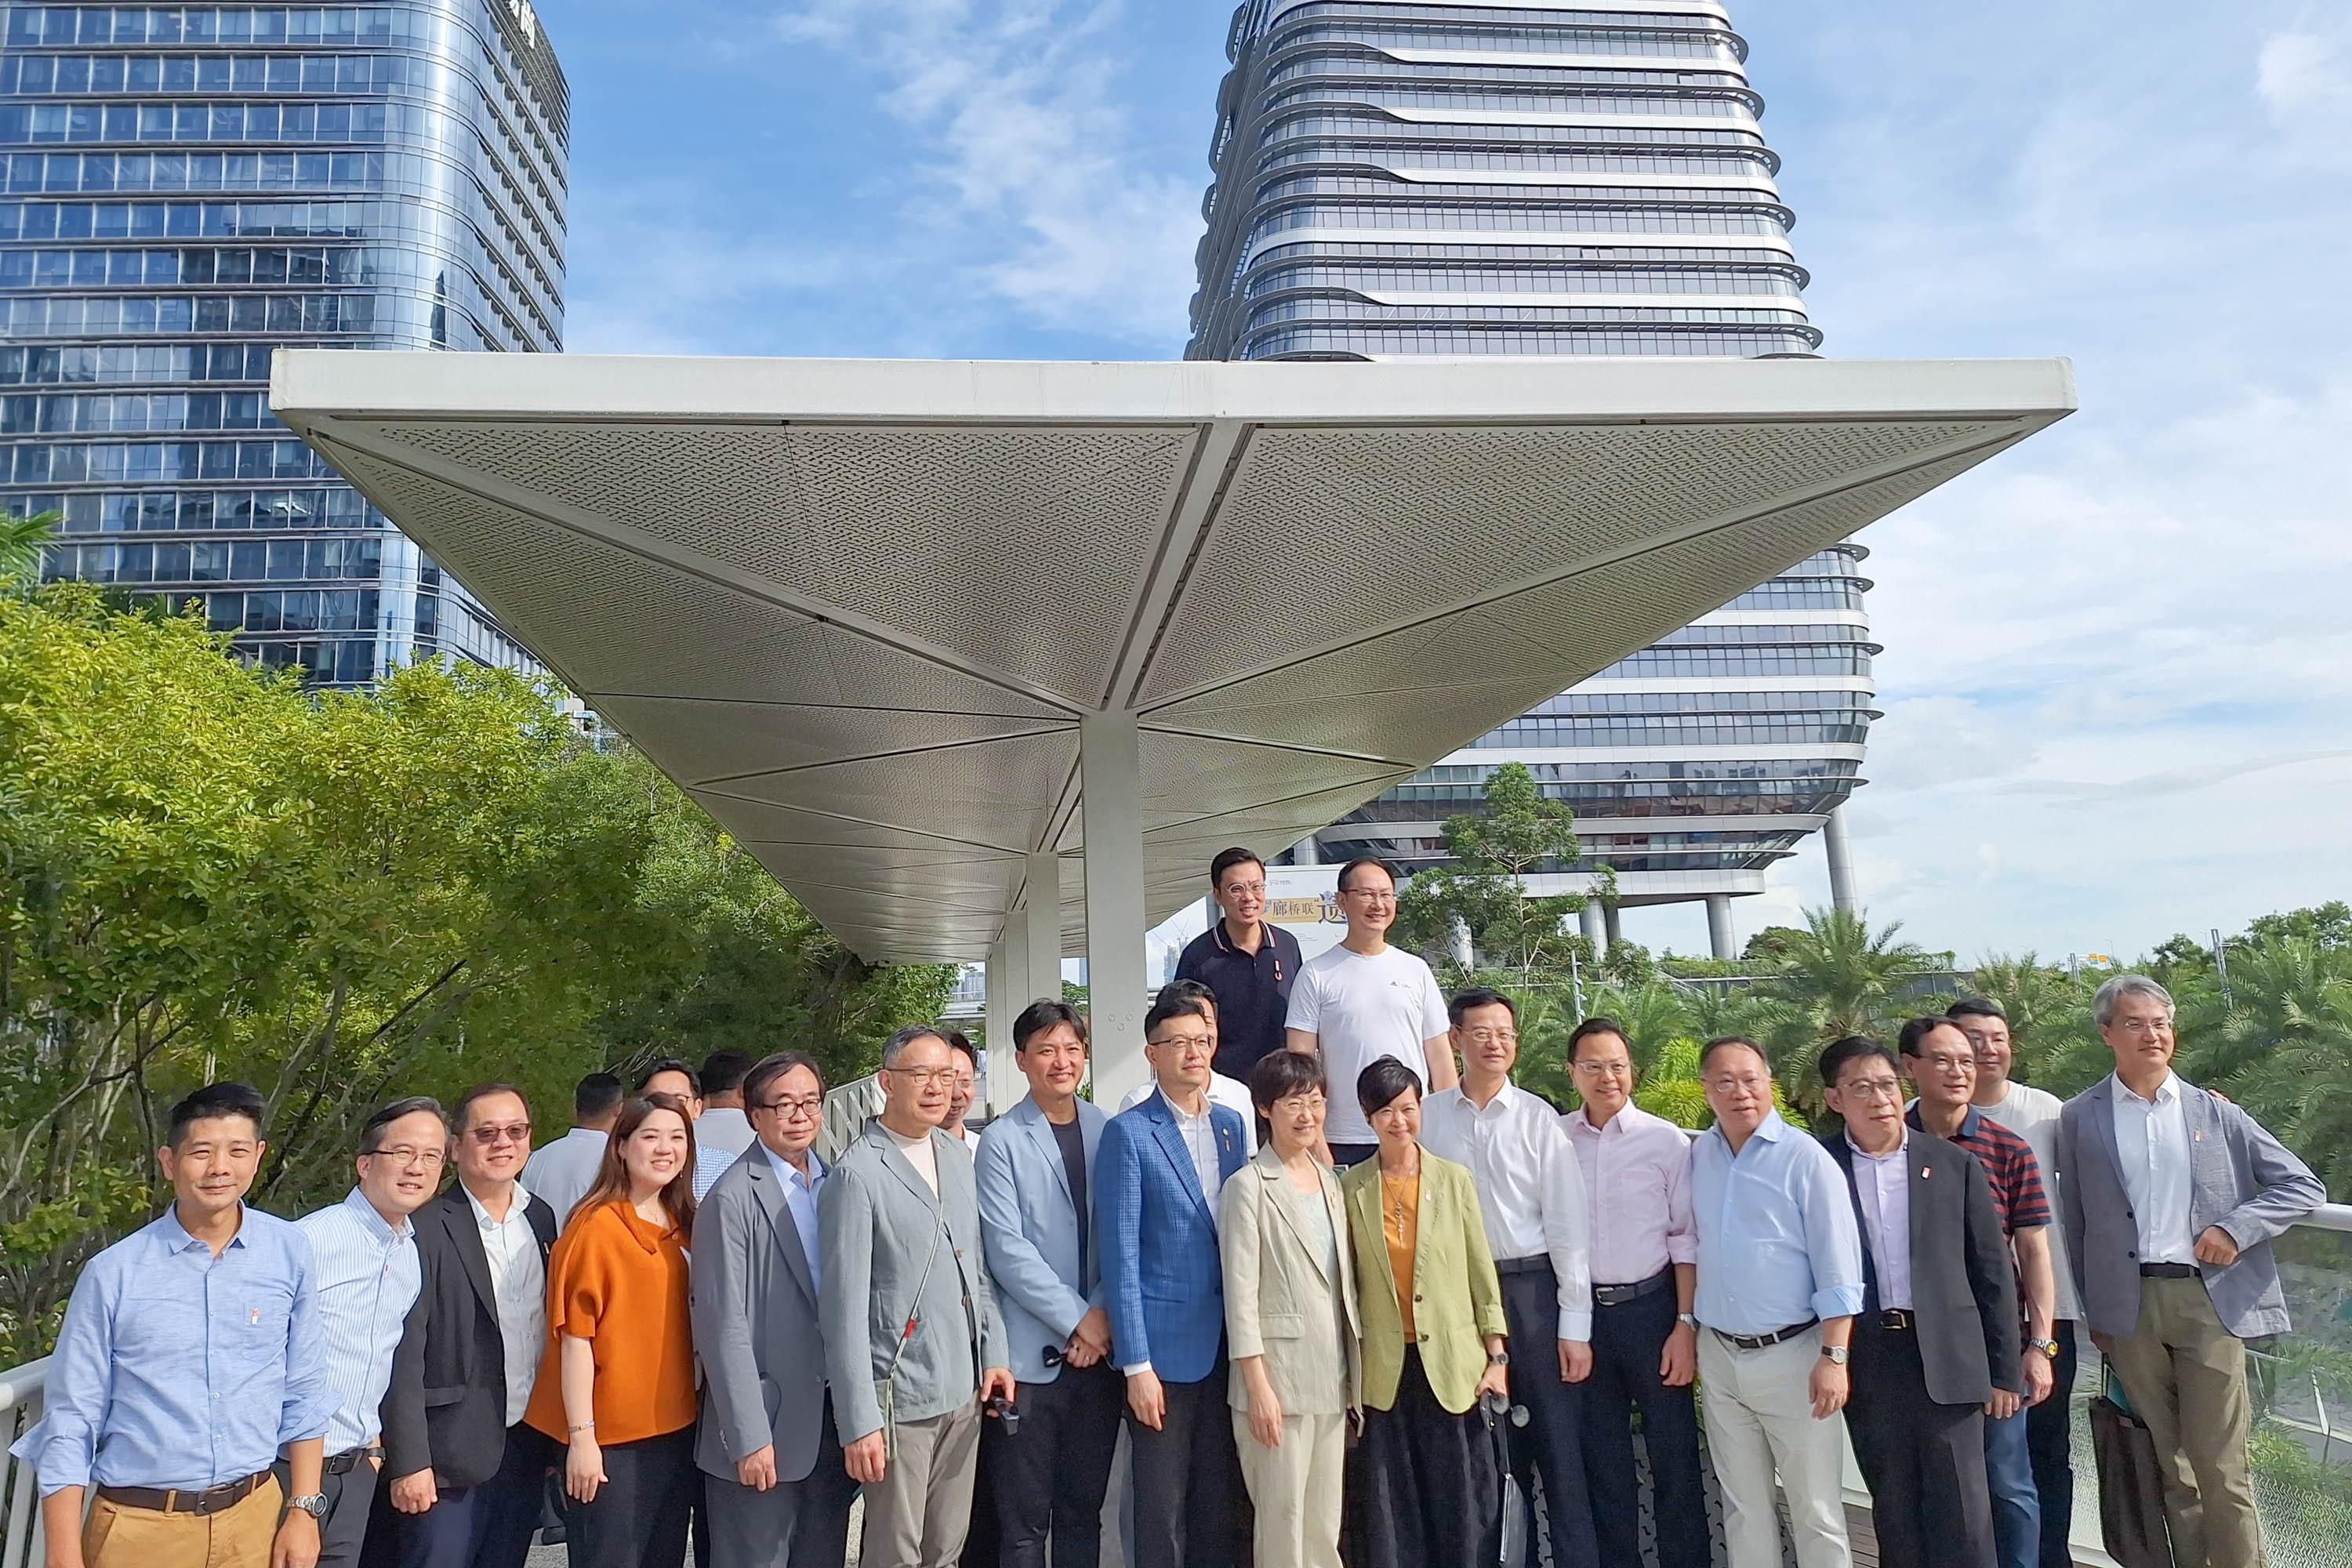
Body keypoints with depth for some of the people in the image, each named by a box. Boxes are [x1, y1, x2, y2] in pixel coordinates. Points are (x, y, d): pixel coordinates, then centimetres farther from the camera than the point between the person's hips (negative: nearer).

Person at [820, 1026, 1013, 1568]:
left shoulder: (956, 1156, 8)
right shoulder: (857, 1173, -14)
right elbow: (844, 1306, -14)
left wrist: (993, 1354, 9)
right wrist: (858, 1421, -14)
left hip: (964, 1394, 6)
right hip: (899, 1399, -6)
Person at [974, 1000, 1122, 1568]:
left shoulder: (1108, 1132, 6)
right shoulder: (1001, 1141, -5)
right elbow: (1007, 1250, -11)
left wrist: (1103, 1316, -8)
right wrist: (1077, 1320, -11)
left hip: (1098, 1350, 4)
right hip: (1031, 1355, -3)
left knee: (1083, 1512, 14)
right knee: (1024, 1522, 6)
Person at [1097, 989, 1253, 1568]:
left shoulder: (1231, 1124, 8)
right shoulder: (1128, 1133, -8)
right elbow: (1120, 1255, -10)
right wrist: (1136, 1365, -13)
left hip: (1228, 1344, 5)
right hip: (1163, 1347, -5)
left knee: (1223, 1505, 14)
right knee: (1162, 1510, 6)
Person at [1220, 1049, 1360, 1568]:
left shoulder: (1330, 1181, 12)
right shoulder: (1248, 1186, -8)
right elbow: (1240, 1293, -11)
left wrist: (1355, 1374, 13)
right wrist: (1258, 1385, -14)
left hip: (1332, 1380, 6)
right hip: (1278, 1377, -6)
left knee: (1326, 1525, 11)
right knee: (1283, 1524, 0)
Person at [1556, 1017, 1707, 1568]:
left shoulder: (1666, 1141, -5)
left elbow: (1685, 1240, -3)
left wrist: (1686, 1325, -7)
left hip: (1651, 1306, -2)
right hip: (1583, 1310, 2)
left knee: (1674, 1455, 6)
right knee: (1601, 1457, 14)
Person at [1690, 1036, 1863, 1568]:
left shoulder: (1805, 1158, -10)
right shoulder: (1697, 1156, 4)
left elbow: (1838, 1268, -11)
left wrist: (1833, 1357, -15)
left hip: (1792, 1355, -4)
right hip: (1719, 1357, 5)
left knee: (1816, 1509, 3)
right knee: (1742, 1506, 15)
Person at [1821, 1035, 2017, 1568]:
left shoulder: (1955, 1165, 3)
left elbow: (1992, 1271, 5)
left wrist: (2003, 1372, 4)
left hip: (1947, 1359, 0)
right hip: (1866, 1361, 0)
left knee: (1961, 1514, 1)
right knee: (1893, 1512, 10)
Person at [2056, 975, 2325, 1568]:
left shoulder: (2214, 1112, 7)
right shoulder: (2079, 1118, 5)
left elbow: (2304, 1187, 7)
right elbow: (2076, 1222, 9)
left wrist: (2236, 1228, -8)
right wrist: (2094, 1312, 7)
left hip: (2209, 1298, 0)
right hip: (2130, 1305, 0)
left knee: (2221, 1466, -1)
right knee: (2167, 1464, 8)